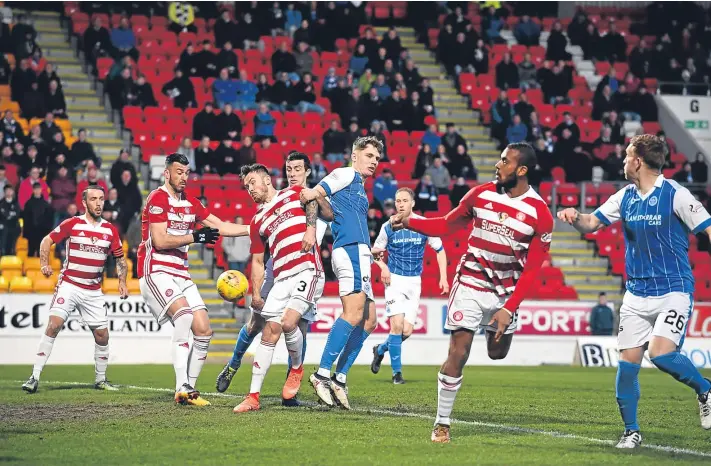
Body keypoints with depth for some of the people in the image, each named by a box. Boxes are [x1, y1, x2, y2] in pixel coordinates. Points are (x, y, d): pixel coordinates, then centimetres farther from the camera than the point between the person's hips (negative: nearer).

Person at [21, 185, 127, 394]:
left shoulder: (110, 230, 5)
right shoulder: (72, 224, -4)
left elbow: (120, 258, 15)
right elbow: (47, 240, 5)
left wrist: (122, 281, 2)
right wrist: (45, 264, -9)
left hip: (94, 291, 4)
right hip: (69, 285, -3)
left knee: (102, 335, 2)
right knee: (53, 325, -17)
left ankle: (100, 379, 23)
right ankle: (35, 377, -15)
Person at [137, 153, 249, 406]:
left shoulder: (190, 203, 14)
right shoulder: (158, 198, -9)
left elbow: (221, 227, 17)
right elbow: (160, 241, -17)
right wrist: (195, 237, -14)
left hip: (180, 275, 8)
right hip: (156, 272, -8)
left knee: (204, 331, -1)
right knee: (184, 313, -29)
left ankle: (188, 388, 10)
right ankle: (182, 389, -30)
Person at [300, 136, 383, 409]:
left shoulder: (360, 188, 28)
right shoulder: (346, 174, 2)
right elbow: (311, 194, -7)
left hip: (358, 254, 10)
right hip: (351, 250, -10)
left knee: (369, 321, 6)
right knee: (354, 314, -22)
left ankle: (339, 378, 4)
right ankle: (322, 374, -24)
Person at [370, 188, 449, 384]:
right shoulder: (388, 227, -1)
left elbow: (440, 250, 9)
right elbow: (375, 251, 12)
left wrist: (443, 277, 0)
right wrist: (382, 266, -9)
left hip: (414, 281, 2)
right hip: (395, 279, -2)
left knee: (407, 331, -3)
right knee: (397, 325, -17)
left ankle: (380, 350, 26)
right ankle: (397, 372, -6)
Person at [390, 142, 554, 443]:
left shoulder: (540, 214, -12)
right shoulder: (480, 195, -6)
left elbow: (531, 270, -9)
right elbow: (446, 225, 6)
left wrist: (509, 308, -16)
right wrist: (408, 222, -9)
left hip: (506, 292, 1)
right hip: (470, 284, -1)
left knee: (497, 353, 15)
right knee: (458, 354, -9)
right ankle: (442, 423, 1)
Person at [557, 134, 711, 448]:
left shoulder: (675, 195, -11)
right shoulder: (625, 197, 7)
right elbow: (591, 224, 10)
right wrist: (575, 218, -12)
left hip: (674, 291, -5)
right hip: (636, 295, 6)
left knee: (661, 354, -22)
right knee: (628, 362, 0)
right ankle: (631, 431, 15)